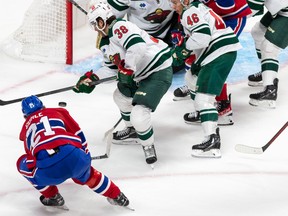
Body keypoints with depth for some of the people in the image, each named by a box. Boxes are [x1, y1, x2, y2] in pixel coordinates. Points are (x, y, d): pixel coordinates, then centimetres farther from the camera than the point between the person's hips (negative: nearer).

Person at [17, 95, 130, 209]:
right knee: (84, 173, 38)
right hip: (75, 158, 2)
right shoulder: (58, 112, 27)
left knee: (23, 164, 28)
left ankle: (53, 197, 27)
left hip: (48, 171, -2)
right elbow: (77, 134, 25)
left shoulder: (26, 127, 29)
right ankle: (116, 196, 44)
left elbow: (31, 157, 33)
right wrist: (85, 155, 37)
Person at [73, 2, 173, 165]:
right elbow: (111, 67, 23)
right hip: (141, 75, 11)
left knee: (139, 114, -20)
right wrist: (90, 78, 14)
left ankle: (148, 145, 5)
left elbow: (138, 47, -33)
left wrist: (127, 71, -26)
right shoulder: (106, 44, 13)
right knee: (121, 95, 29)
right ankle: (133, 131, 47)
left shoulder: (120, 27, -20)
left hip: (160, 72, -11)